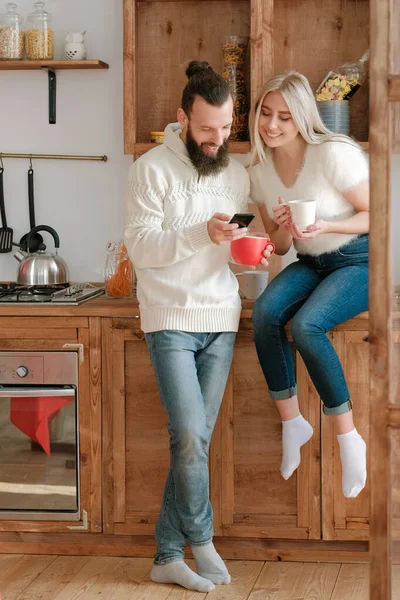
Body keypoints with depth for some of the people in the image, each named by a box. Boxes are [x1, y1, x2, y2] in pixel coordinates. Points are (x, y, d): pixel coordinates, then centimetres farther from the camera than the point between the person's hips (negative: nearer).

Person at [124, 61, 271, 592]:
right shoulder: (153, 169, -5)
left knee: (195, 441, 5)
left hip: (221, 321, 5)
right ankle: (201, 538, 9)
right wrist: (202, 233, -26)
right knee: (190, 435, -14)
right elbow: (141, 246, -12)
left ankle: (168, 556, 13)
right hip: (171, 319, -5)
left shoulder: (236, 173, 10)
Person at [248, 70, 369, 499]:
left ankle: (348, 439, -16)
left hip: (360, 261, -5)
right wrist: (284, 228, -14)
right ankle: (290, 423, -11)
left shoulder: (334, 154, -18)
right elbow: (278, 246, 10)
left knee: (306, 325, -31)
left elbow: (374, 215, -11)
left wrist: (324, 226, -26)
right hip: (311, 264, 6)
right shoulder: (260, 171, 2)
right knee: (265, 313, -25)